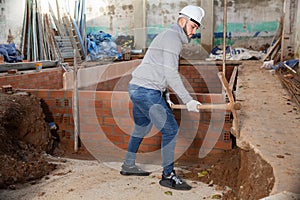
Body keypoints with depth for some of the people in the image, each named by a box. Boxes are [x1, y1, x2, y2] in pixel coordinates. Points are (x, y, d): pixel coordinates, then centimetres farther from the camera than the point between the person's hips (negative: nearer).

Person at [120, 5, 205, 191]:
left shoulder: (167, 36, 22)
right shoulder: (173, 38, -10)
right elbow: (171, 74, -18)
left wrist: (164, 96, 21)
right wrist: (188, 100, -17)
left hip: (137, 89, 11)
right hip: (147, 91, -11)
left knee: (141, 128, 22)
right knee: (171, 129, -7)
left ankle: (128, 165, 36)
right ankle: (168, 175, 2)